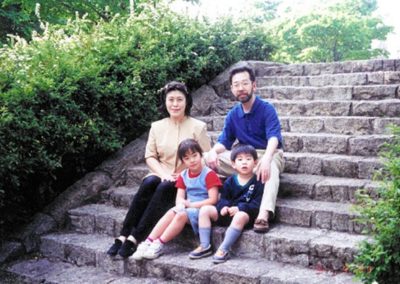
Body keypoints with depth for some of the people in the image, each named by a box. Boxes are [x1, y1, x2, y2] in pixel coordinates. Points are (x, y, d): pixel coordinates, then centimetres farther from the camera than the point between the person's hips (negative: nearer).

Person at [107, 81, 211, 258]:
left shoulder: (198, 127, -1)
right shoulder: (157, 126, 9)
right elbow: (150, 156, 6)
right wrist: (163, 174, -12)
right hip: (162, 175, 3)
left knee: (165, 188, -33)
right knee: (148, 184, -30)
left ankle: (135, 238, -34)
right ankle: (123, 235, -29)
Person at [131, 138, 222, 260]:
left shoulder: (209, 174, -9)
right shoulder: (183, 176, 12)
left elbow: (213, 200, -14)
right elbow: (179, 198, 7)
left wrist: (190, 204, -16)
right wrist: (181, 203, -18)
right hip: (187, 208, 6)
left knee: (182, 214, -31)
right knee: (172, 212, -24)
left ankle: (159, 245, -27)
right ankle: (148, 242, -28)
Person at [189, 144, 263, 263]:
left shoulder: (258, 182, -4)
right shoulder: (230, 181, 10)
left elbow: (256, 204, -12)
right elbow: (223, 198, 12)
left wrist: (239, 208, -25)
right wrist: (224, 206, -13)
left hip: (245, 214, -5)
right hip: (227, 212, 5)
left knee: (240, 216, -40)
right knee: (205, 209, -12)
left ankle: (223, 250, -33)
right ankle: (205, 246, -11)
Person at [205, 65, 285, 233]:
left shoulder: (267, 109, -13)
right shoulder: (233, 114, 3)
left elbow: (274, 137, -28)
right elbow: (224, 142, 3)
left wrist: (266, 159, -50)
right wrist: (213, 151, -23)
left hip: (269, 155, -5)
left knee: (270, 168, -43)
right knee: (208, 158, -14)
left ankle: (264, 215, -59)